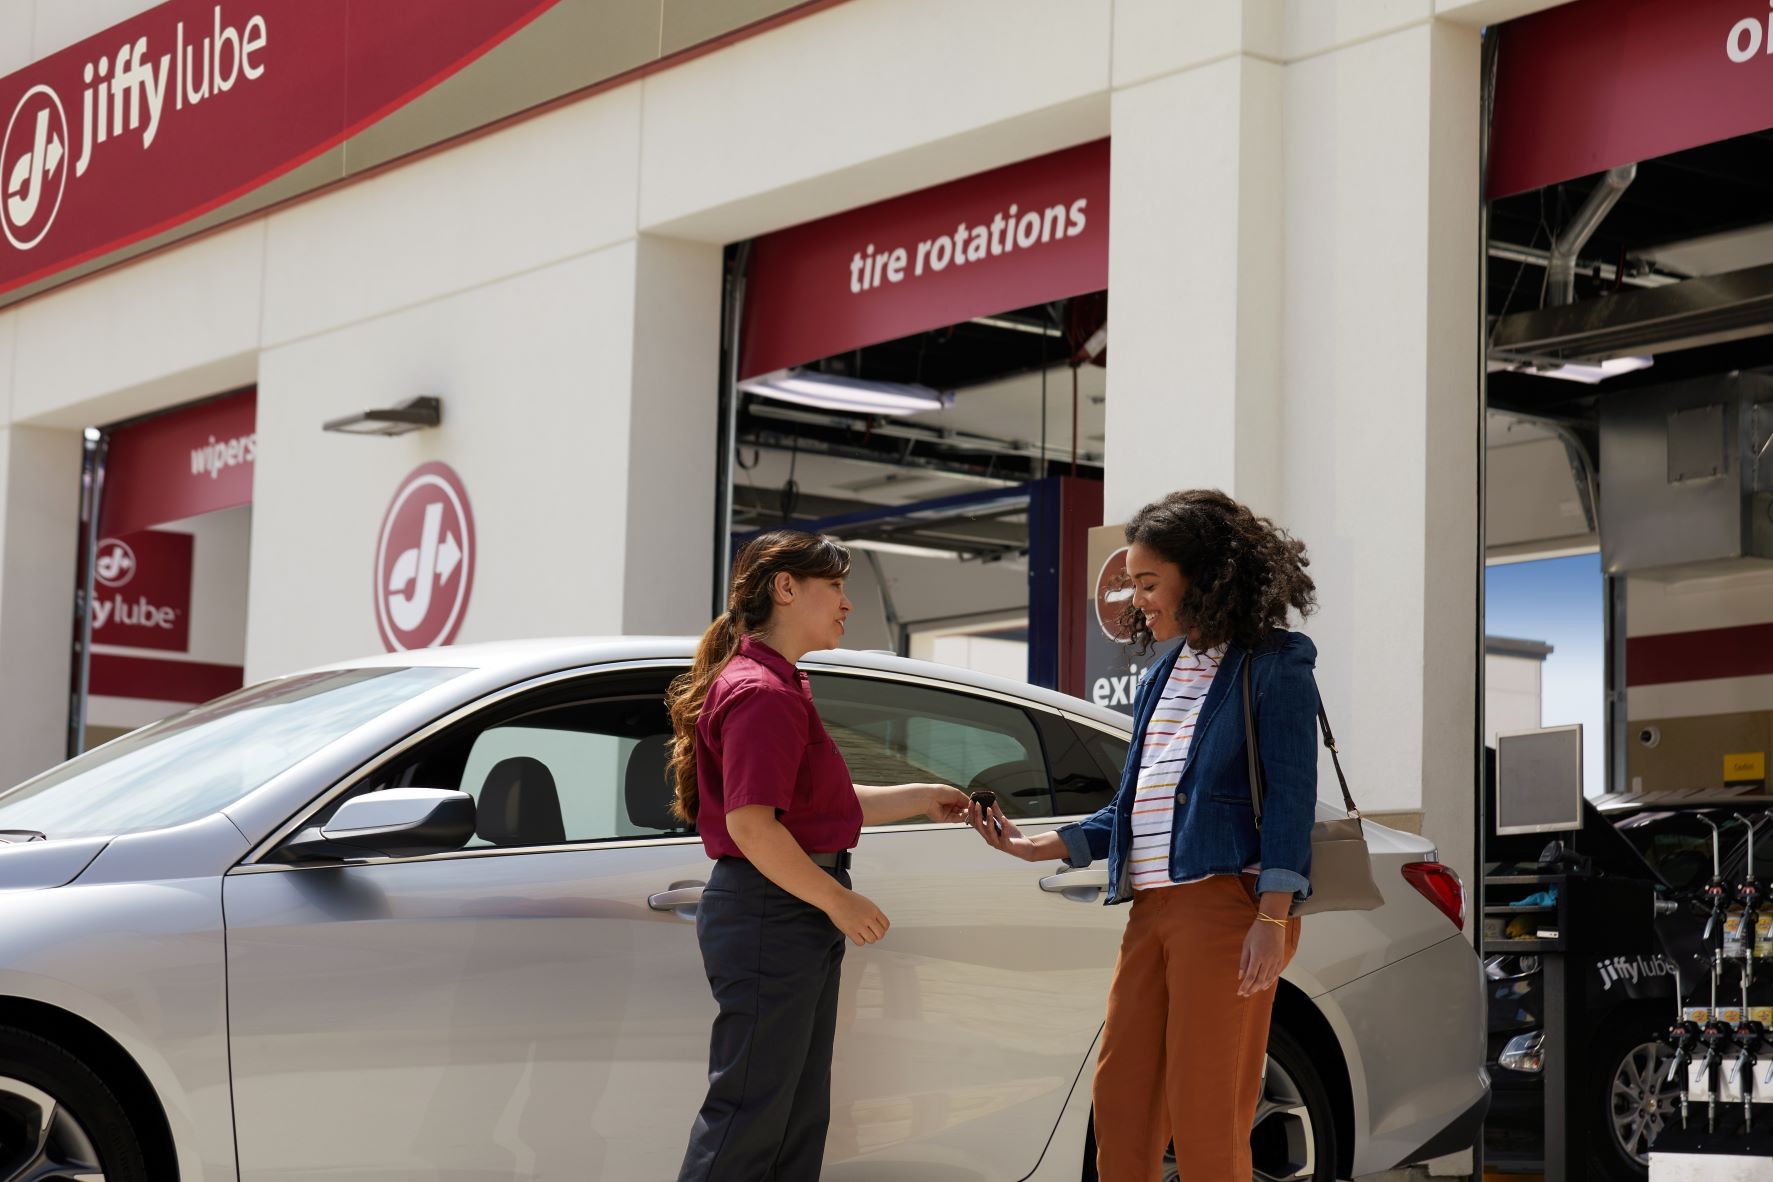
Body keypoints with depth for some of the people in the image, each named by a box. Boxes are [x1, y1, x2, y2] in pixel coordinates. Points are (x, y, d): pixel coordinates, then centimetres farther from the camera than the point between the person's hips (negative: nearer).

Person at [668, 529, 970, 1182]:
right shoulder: (764, 694, -17)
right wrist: (837, 900, -19)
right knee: (748, 1115, -8)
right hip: (769, 914, -11)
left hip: (796, 915, 11)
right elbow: (750, 824, -25)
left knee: (798, 1119, 13)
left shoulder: (781, 687, 17)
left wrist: (922, 798, 25)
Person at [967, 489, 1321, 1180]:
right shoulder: (1160, 680, 21)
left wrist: (1273, 918, -17)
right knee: (1122, 1098, 3)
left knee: (1205, 1110, -6)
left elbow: (1290, 798, -8)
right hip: (1151, 907, 7)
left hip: (1226, 900, -7)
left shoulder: (1274, 666, 0)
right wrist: (1038, 847, 15)